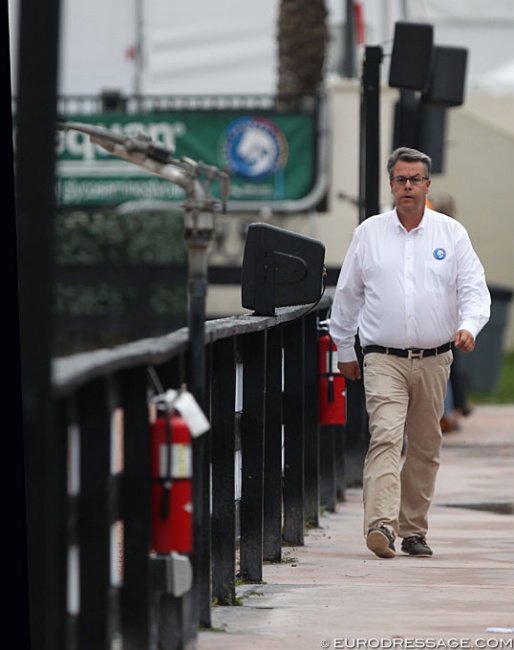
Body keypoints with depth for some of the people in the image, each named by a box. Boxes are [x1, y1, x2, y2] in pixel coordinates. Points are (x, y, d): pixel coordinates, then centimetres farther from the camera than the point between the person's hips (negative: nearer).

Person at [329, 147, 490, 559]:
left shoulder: (451, 233, 4)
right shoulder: (369, 233, 5)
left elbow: (474, 289, 2)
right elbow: (347, 294, 13)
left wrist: (468, 326, -18)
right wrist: (345, 351, 16)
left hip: (433, 360, 2)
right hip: (383, 358, -2)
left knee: (425, 447, 8)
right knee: (385, 436, -18)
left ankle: (413, 529, 20)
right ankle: (380, 525, -29)